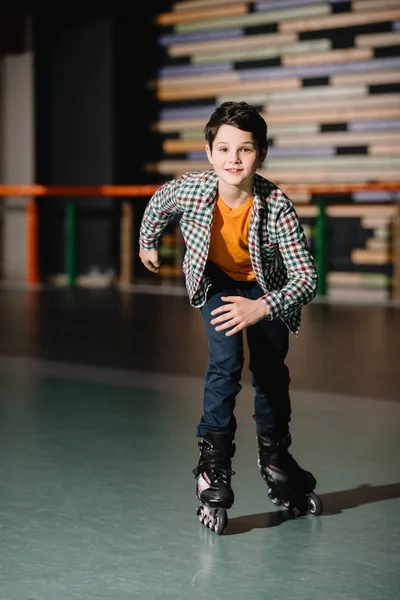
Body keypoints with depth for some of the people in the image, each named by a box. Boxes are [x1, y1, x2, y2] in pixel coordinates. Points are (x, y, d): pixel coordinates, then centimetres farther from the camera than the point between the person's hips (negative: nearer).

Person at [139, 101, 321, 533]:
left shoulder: (276, 205, -36)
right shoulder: (190, 189, -32)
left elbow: (307, 277, -37)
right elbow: (158, 204, -5)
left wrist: (262, 308, -51)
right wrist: (147, 244, 11)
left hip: (264, 284, 0)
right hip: (214, 279, 0)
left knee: (271, 371, 8)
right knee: (226, 360, -20)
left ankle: (274, 454, 31)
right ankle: (214, 458, -8)